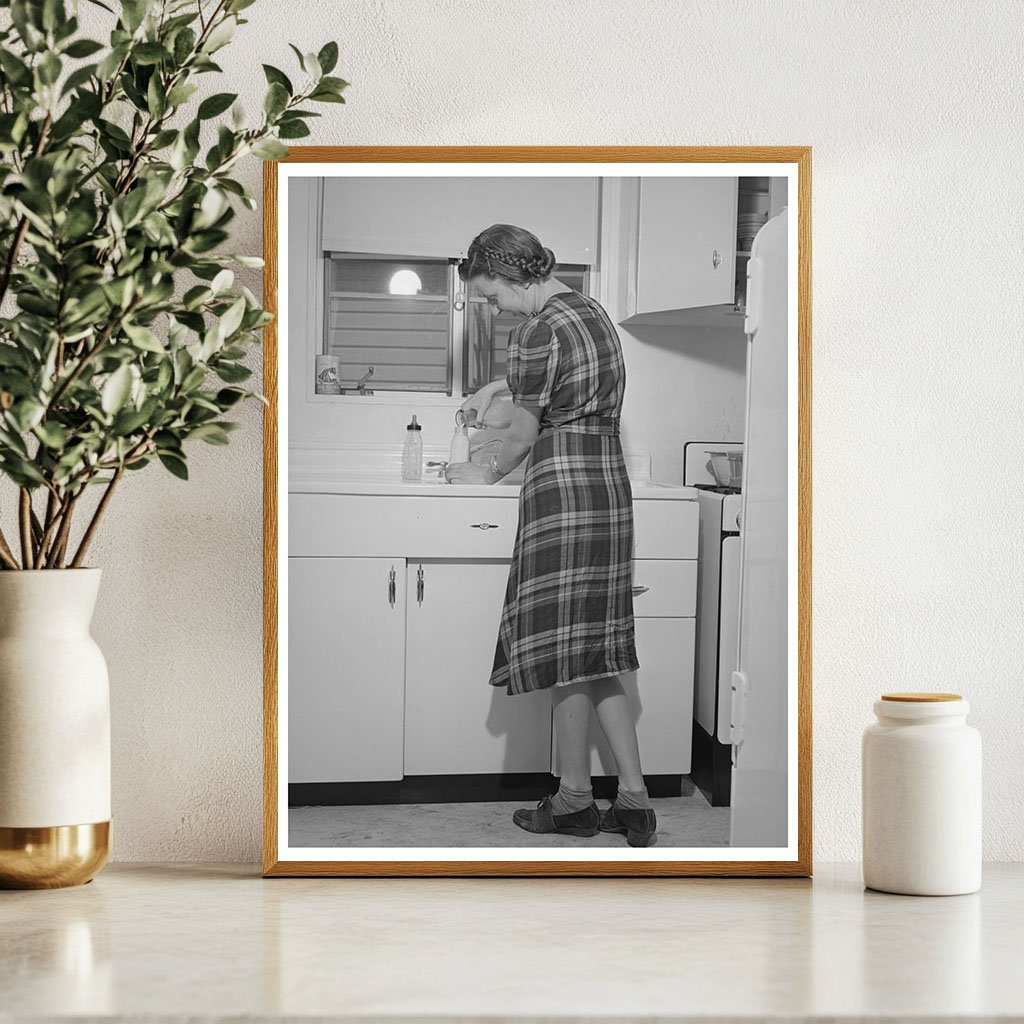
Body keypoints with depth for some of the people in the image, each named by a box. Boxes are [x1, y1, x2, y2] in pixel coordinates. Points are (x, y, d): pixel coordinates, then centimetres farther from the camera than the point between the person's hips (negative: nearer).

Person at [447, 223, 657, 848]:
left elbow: (526, 432, -7)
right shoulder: (592, 312, 15)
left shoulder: (539, 332, -14)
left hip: (563, 487, -9)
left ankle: (575, 800, 9)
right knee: (598, 654, 10)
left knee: (566, 654, 0)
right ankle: (634, 797, 6)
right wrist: (499, 390, 27)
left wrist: (488, 475, 10)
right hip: (610, 483, 9)